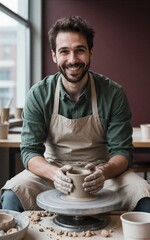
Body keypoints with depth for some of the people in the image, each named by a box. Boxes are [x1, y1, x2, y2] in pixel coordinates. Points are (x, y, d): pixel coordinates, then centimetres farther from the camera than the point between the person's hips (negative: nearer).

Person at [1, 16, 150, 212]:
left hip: (100, 175, 0)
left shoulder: (114, 94, -10)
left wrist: (104, 172, -32)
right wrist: (54, 173, -32)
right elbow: (30, 151, -10)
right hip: (52, 172, 0)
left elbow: (122, 151, -8)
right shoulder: (38, 95, -9)